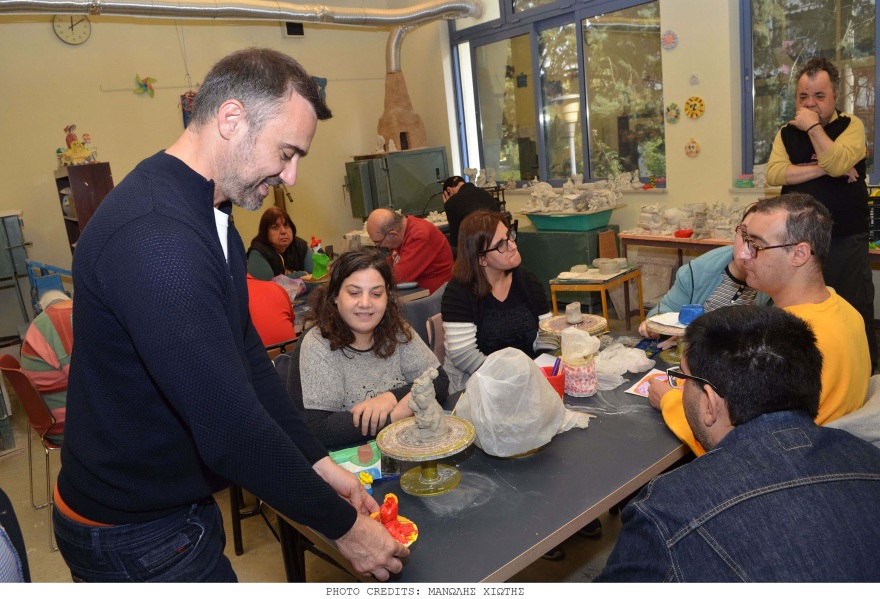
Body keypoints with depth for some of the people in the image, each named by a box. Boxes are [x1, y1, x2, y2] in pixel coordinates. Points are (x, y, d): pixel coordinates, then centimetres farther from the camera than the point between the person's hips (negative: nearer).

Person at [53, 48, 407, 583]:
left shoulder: (212, 220, 3)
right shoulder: (154, 238, -31)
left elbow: (248, 357, 5)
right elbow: (230, 427, -32)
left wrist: (320, 463, 0)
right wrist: (342, 525, -20)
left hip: (178, 502, 9)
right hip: (135, 537, -9)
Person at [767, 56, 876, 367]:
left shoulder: (851, 126, 0)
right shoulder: (786, 133, 9)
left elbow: (837, 163, -20)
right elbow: (774, 173, -9)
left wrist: (813, 126, -12)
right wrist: (821, 167, -15)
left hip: (846, 242, -3)